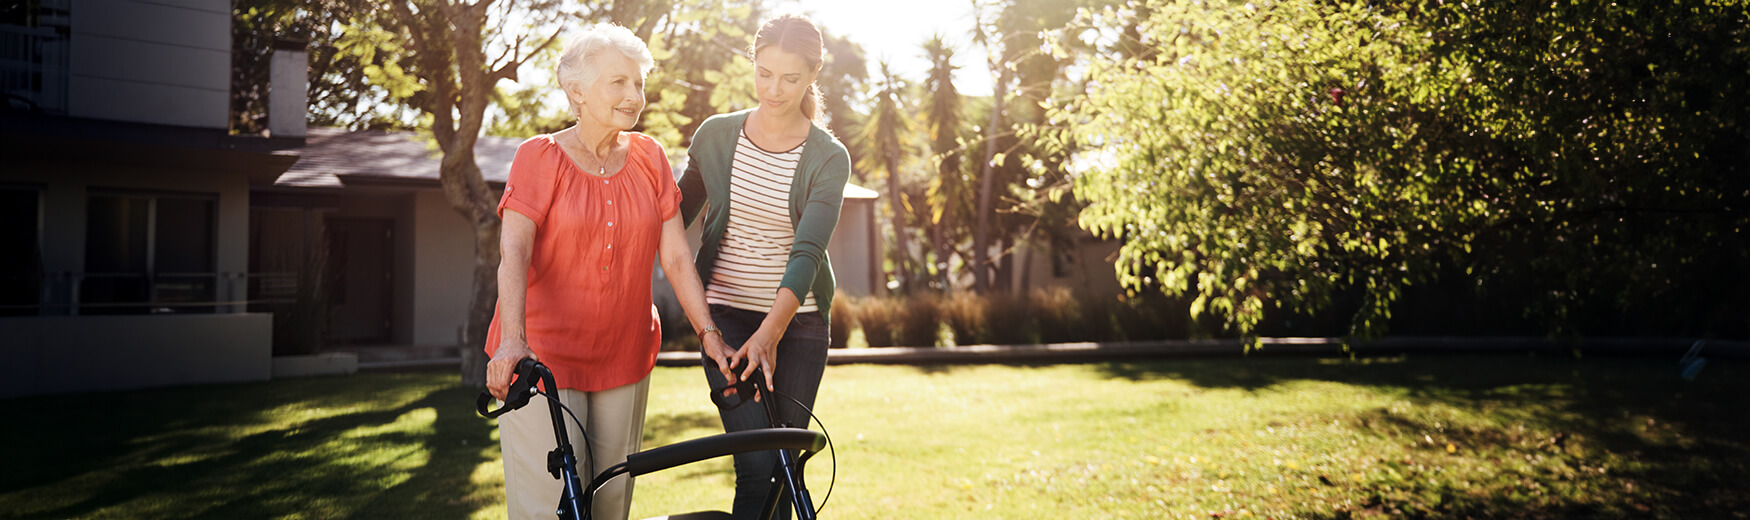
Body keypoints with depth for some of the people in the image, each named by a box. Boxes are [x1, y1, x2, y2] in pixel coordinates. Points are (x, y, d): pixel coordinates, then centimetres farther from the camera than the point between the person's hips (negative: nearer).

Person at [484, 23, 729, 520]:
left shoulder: (648, 157, 6)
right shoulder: (539, 156, -4)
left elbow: (676, 257, 3)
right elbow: (513, 253, -17)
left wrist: (710, 334, -6)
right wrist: (513, 341, -32)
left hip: (624, 358, 4)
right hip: (543, 355, -4)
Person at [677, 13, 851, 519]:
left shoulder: (828, 158, -5)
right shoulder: (716, 135, 0)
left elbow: (808, 251, -18)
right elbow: (677, 216, 13)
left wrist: (770, 332, -31)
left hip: (798, 322, 0)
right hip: (726, 316, 0)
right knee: (756, 467, -12)